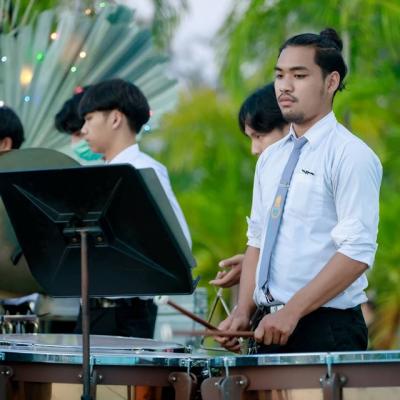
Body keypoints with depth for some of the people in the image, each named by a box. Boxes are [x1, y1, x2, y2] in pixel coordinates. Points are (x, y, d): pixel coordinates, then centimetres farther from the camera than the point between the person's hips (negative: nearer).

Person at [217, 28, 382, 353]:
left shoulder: (351, 156, -10)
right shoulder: (271, 159, 13)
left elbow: (357, 253, -17)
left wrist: (291, 312, -21)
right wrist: (244, 313, 2)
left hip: (326, 330, -6)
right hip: (272, 327, 6)